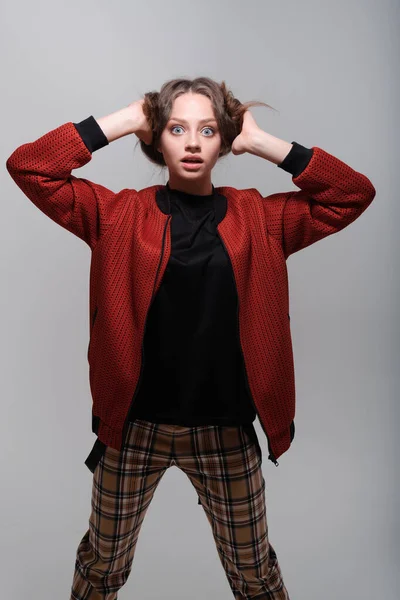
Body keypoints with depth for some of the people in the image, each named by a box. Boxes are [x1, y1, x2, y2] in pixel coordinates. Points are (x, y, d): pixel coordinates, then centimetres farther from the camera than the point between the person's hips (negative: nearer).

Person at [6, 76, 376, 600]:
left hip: (226, 431, 1)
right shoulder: (121, 215, -4)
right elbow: (27, 166, -8)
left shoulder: (256, 218, -1)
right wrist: (124, 120, -8)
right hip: (134, 427, 0)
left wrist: (261, 142, -6)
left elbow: (354, 193, -4)